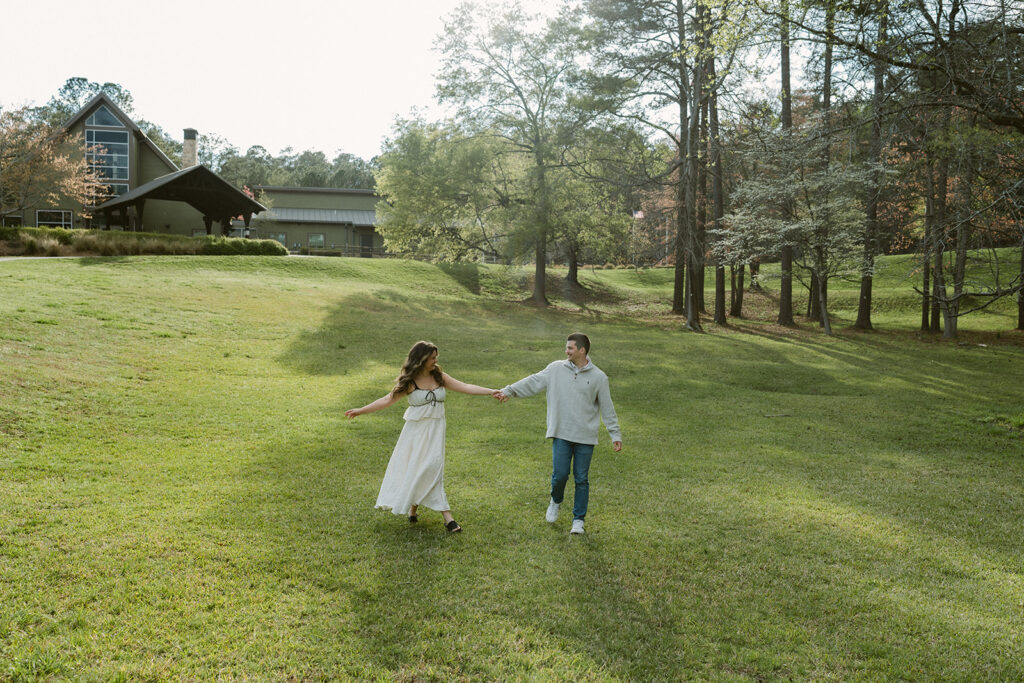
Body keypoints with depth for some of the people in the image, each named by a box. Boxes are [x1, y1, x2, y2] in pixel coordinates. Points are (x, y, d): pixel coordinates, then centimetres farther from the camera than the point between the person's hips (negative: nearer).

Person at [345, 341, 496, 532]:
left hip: (435, 430, 2)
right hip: (416, 430, -2)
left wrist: (492, 392, -9)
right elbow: (388, 399, -3)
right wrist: (361, 410, -6)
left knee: (430, 469, -4)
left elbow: (465, 387, 0)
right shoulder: (409, 382, -5)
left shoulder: (439, 377, 4)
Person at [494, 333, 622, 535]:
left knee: (581, 479, 4)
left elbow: (607, 408, 3)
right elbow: (532, 382, 4)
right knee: (560, 474, -3)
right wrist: (508, 391, -4)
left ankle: (578, 520, 18)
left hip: (585, 437, -1)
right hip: (561, 434, 1)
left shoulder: (598, 377, 0)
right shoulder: (556, 369, 3)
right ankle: (555, 502, 29)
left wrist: (615, 435, 2)